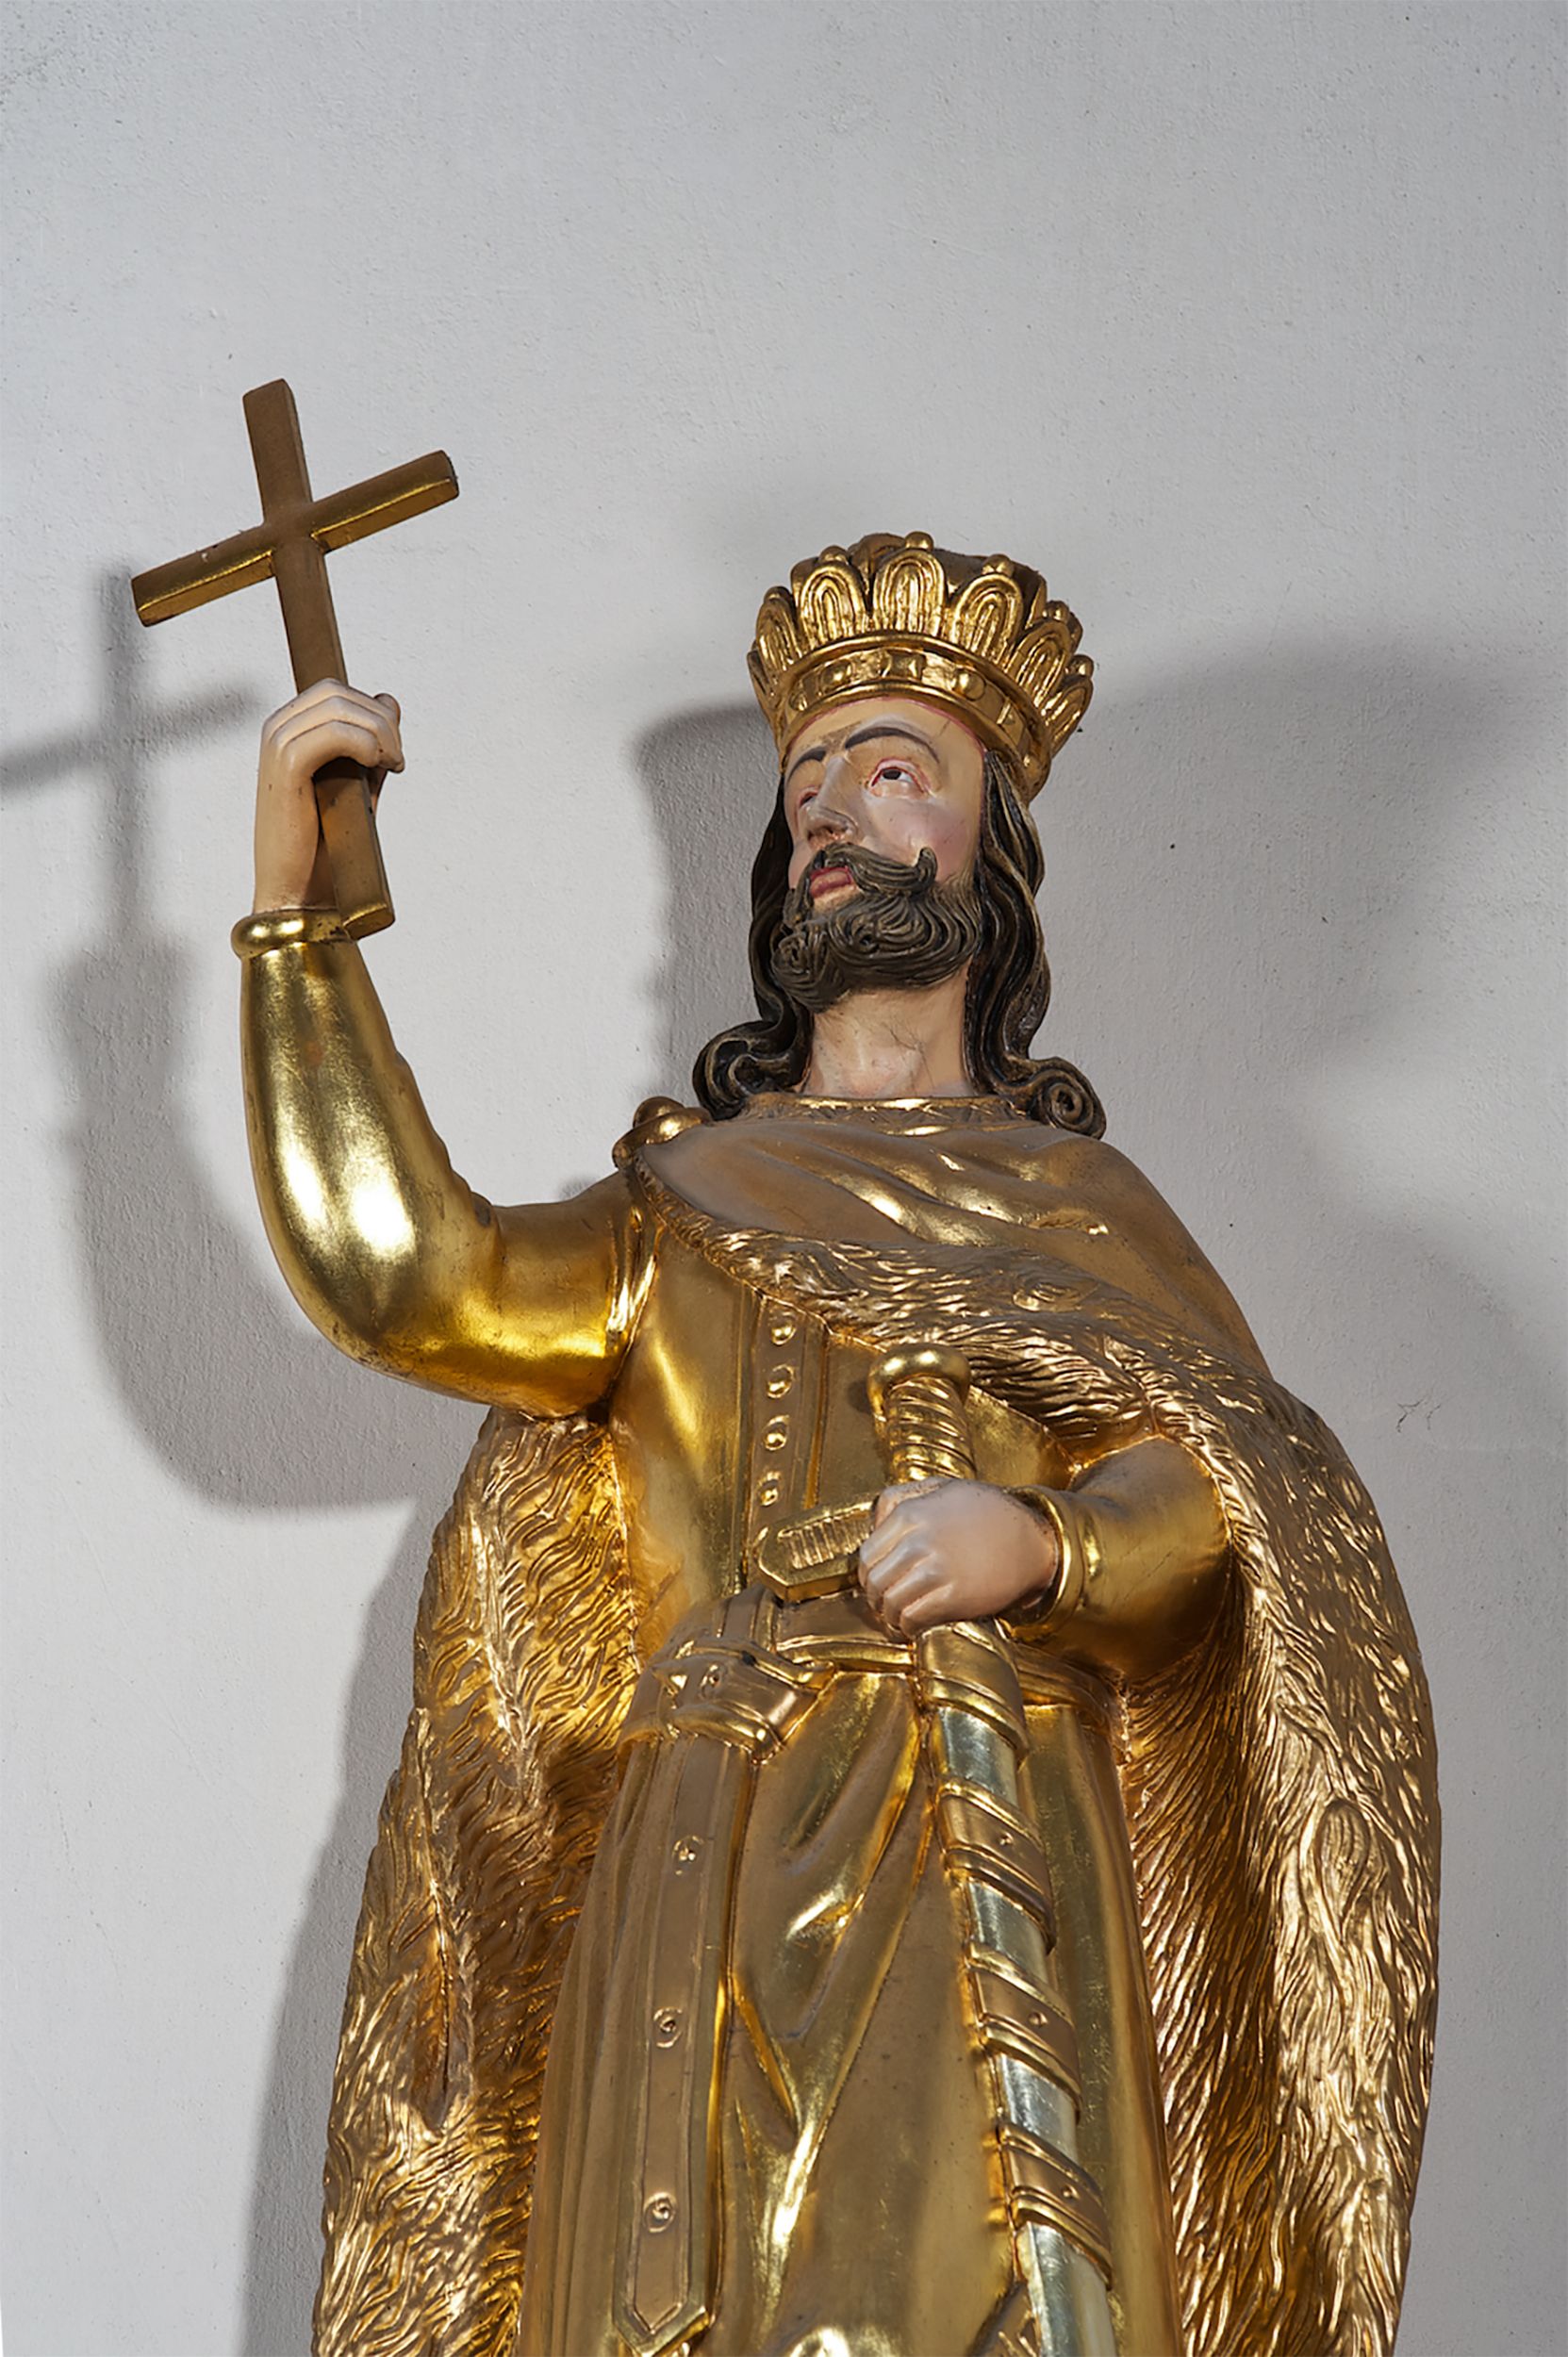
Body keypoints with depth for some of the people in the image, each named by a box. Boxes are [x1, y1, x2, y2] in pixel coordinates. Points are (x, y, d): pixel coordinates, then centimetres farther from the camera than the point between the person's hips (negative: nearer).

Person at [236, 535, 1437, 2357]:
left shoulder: (1076, 1203, 18)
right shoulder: (677, 1210, 18)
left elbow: (1224, 1476, 3)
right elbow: (402, 1272, 0)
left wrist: (1042, 1542, -18)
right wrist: (296, 909, -3)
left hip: (988, 1854, 0)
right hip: (709, 1865, 1)